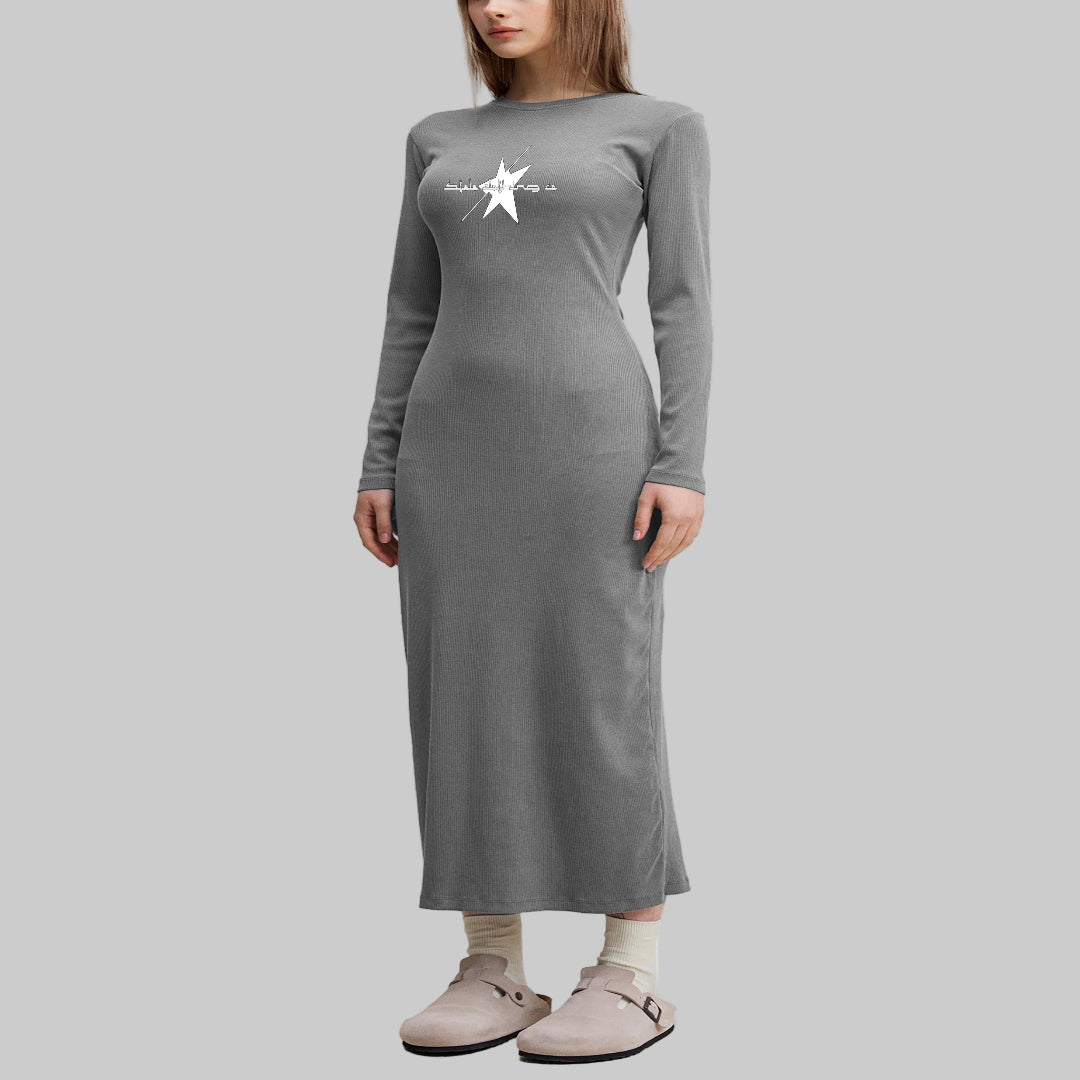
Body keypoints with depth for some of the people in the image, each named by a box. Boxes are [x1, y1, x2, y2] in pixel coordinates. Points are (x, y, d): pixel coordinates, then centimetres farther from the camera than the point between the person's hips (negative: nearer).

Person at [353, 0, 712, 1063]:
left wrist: (683, 468, -9)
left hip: (590, 438, -4)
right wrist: (381, 470, 8)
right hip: (457, 449, 5)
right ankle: (494, 973, 10)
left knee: (601, 700, -5)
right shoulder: (441, 141, 17)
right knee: (468, 700, 2)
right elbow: (414, 313, 15)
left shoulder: (661, 127, 6)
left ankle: (630, 978, 4)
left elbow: (682, 303, 0)